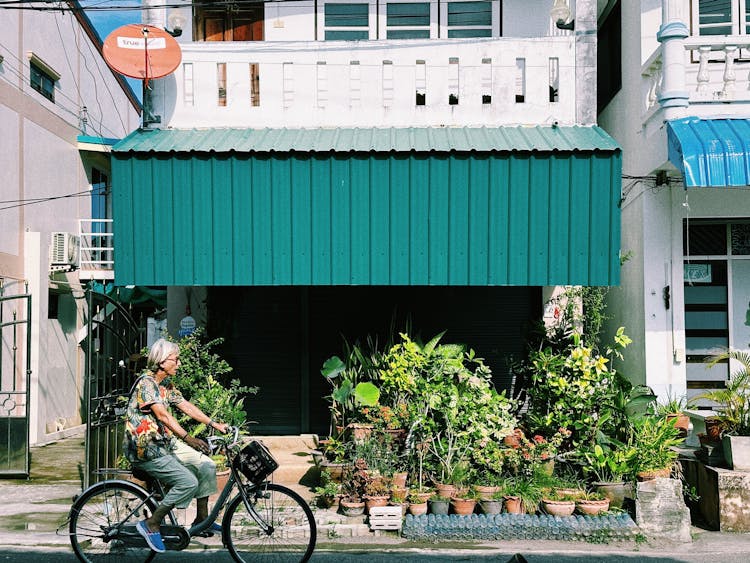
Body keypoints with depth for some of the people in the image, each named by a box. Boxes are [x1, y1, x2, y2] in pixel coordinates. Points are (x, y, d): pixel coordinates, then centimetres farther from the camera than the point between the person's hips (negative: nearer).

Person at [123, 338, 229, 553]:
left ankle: (202, 518, 14)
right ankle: (151, 524, -7)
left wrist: (215, 424, 8)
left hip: (165, 443, 9)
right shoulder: (146, 383, -18)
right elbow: (163, 415, -26)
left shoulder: (167, 384, 11)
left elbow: (186, 406, 13)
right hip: (145, 449, -9)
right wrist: (188, 438, -31)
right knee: (188, 482, -20)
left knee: (206, 466, 2)